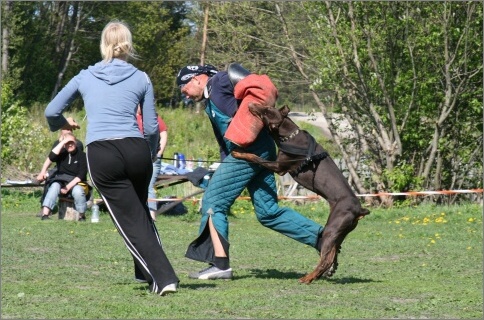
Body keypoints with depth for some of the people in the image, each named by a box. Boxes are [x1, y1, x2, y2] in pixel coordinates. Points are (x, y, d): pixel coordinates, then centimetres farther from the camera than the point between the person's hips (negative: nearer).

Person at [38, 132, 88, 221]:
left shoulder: (81, 155, -3)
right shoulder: (62, 153, 4)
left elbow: (81, 175, -10)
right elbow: (52, 157, -20)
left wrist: (68, 187, -21)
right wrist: (62, 142, -19)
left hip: (76, 183, -2)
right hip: (60, 181, 2)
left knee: (77, 191, -35)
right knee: (54, 186, -32)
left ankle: (82, 216, -14)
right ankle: (45, 214, -42)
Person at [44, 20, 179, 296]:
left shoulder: (85, 77, 13)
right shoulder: (141, 79, 10)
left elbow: (51, 112, 17)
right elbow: (151, 127, 9)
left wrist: (63, 124, 39)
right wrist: (151, 155, 28)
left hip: (101, 154, -1)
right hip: (136, 150, 1)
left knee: (131, 221, 2)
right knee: (142, 212, 24)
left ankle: (164, 278, -9)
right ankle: (148, 271, 27)